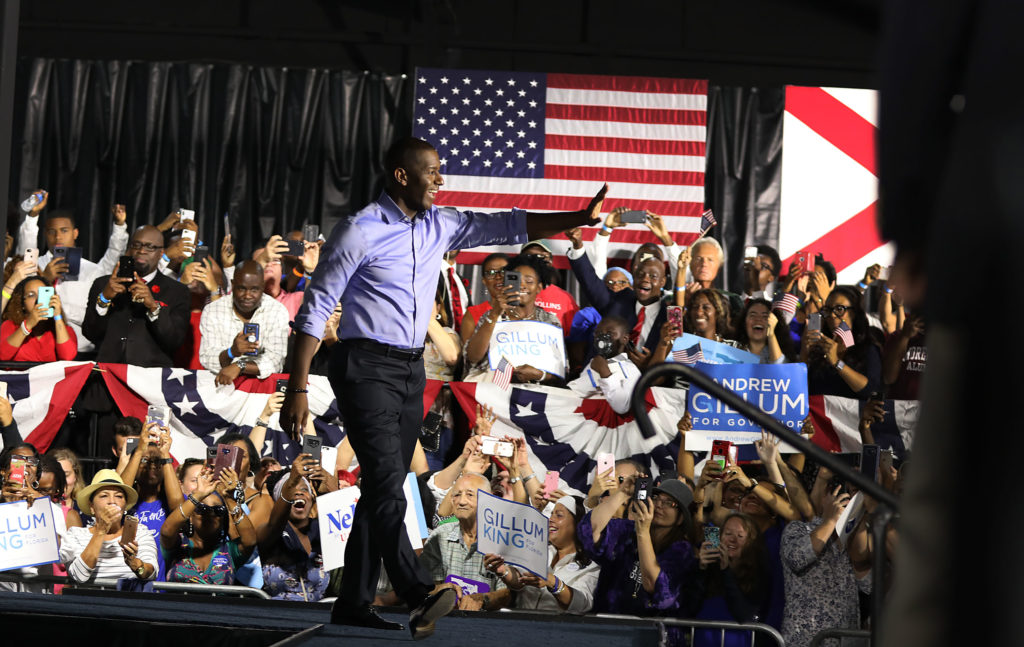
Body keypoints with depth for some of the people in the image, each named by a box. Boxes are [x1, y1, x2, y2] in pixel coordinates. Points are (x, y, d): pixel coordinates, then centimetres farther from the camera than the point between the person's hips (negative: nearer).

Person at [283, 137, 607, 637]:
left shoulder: (441, 226, 11)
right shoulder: (360, 230, -9)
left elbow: (509, 227, 9)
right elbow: (315, 309, -9)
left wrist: (579, 219, -4)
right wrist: (297, 389, -14)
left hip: (411, 370, 7)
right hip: (366, 366, -7)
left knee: (384, 486, 6)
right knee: (386, 478, -18)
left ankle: (354, 602, 11)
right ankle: (418, 594, -30)